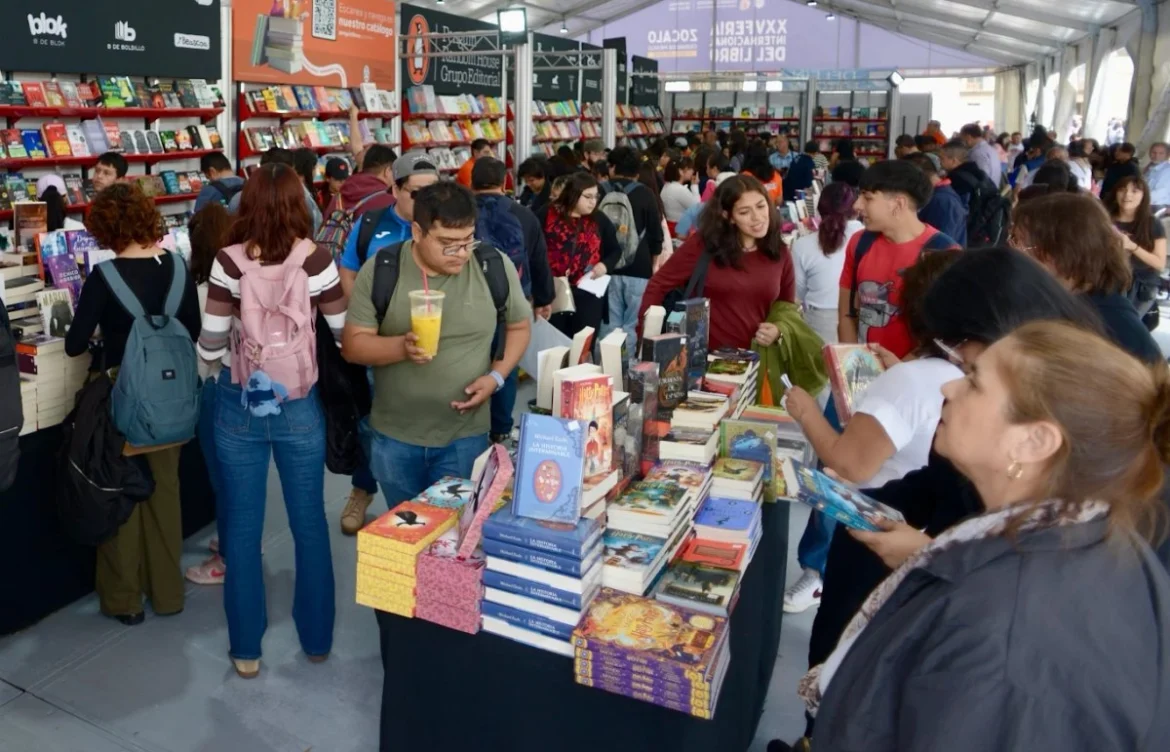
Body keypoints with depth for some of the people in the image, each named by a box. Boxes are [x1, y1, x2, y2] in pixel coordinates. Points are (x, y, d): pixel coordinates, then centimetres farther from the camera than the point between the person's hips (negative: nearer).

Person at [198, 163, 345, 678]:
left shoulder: (230, 262, -10)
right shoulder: (315, 260, -11)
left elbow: (209, 349, -8)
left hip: (239, 406, 0)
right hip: (300, 405, 0)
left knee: (242, 527, 12)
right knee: (309, 522, 14)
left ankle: (246, 649, 23)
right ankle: (317, 637, 28)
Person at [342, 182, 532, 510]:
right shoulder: (380, 270, -10)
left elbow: (519, 326, 5)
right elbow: (353, 345, -7)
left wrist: (496, 376, -10)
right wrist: (401, 346, -26)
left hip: (465, 435, -1)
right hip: (393, 435, 1)